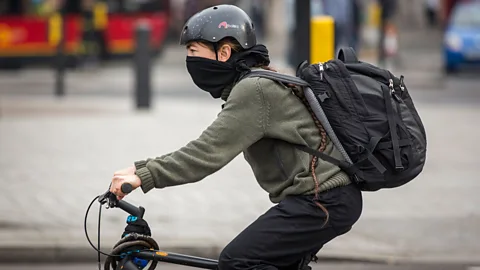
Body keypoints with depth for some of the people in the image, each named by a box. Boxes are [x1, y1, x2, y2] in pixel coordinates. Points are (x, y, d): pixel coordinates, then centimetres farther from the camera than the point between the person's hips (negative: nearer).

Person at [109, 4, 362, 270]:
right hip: (328, 197, 11)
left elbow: (209, 152, -21)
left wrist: (144, 177, -21)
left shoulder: (254, 90, -15)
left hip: (323, 200, -11)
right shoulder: (250, 86, 17)